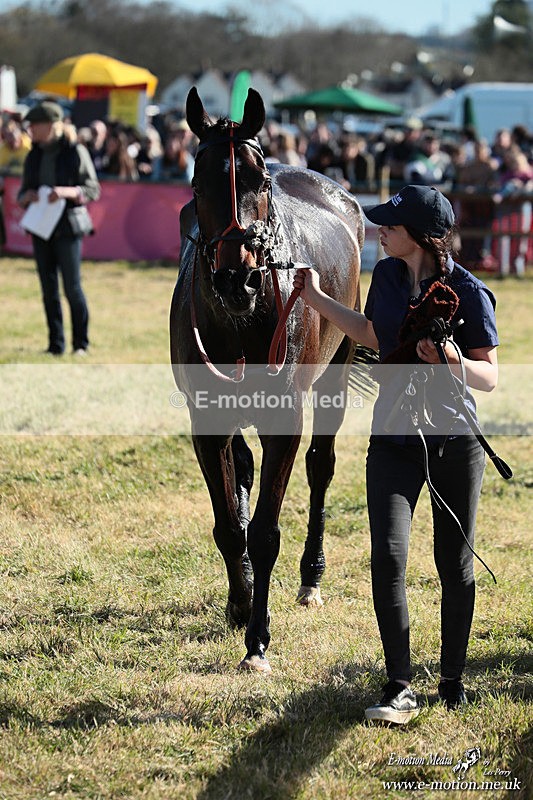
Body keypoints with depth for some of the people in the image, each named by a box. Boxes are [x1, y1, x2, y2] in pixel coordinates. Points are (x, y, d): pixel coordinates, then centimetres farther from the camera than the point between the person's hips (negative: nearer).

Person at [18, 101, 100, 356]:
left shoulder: (75, 152, -5)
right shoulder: (34, 157, 10)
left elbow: (93, 190, -4)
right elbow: (22, 193, 15)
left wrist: (67, 192, -21)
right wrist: (26, 197, -9)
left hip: (67, 227, -5)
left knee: (72, 287, -4)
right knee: (49, 289, 5)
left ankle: (81, 343, 7)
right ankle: (56, 344, 11)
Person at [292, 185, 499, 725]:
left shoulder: (468, 293, -13)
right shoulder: (387, 275, 2)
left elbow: (490, 377, -11)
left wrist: (453, 362, -30)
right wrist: (316, 300, 22)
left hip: (455, 442, -3)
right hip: (393, 440, 3)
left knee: (455, 565, 7)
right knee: (388, 557, -11)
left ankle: (452, 681, 23)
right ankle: (399, 690, -9)